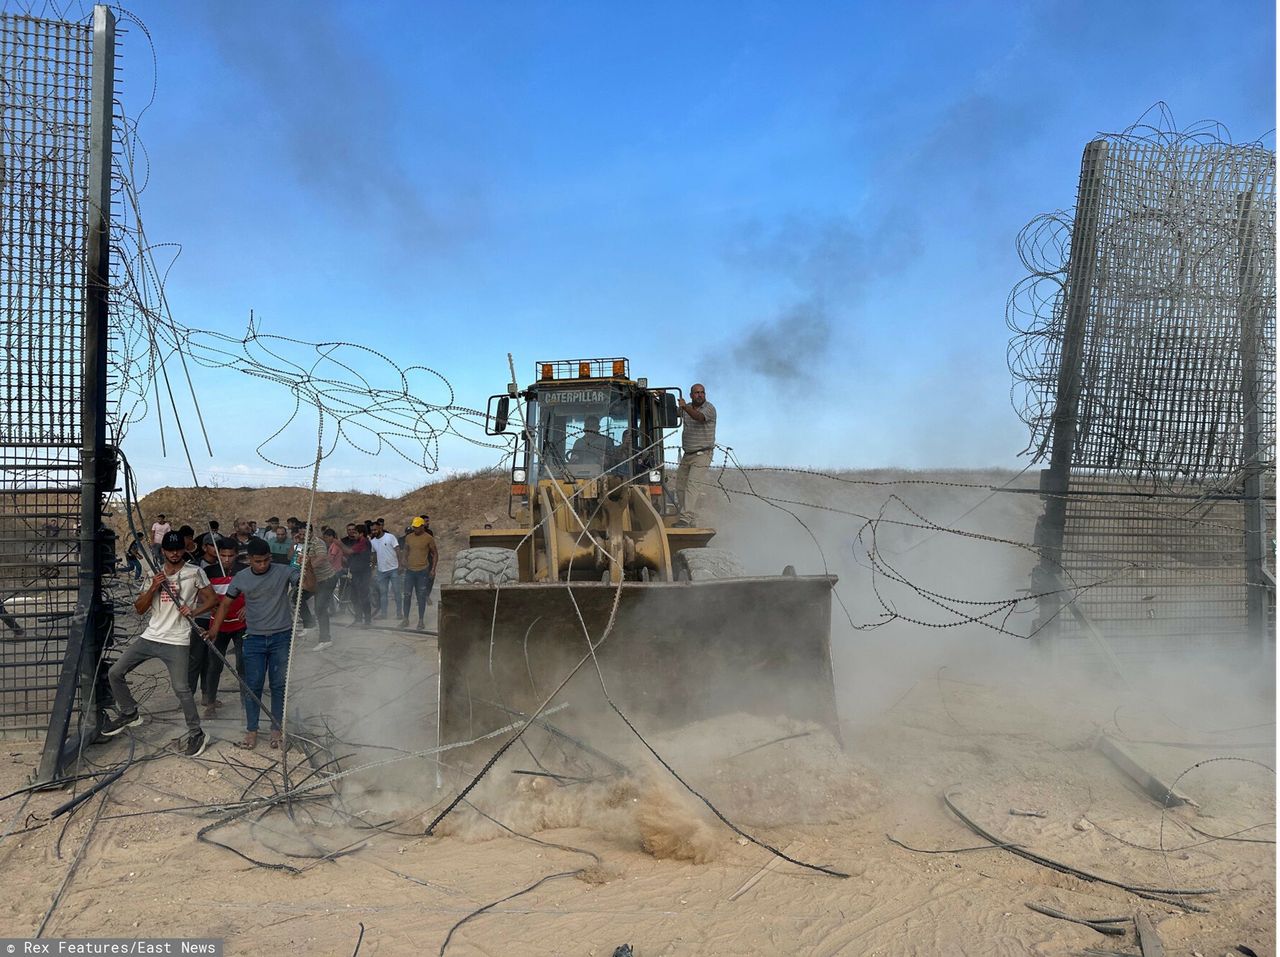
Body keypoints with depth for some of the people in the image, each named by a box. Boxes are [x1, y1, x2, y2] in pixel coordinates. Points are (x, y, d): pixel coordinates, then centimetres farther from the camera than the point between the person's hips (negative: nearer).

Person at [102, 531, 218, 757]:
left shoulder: (195, 573, -2)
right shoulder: (155, 574, 10)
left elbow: (212, 599, -2)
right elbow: (139, 609, 7)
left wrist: (194, 611, -19)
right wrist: (153, 588, -9)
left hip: (176, 642, -5)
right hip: (150, 636, 6)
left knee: (181, 688, -12)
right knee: (115, 673, 7)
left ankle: (196, 735, 0)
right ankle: (129, 714, 28)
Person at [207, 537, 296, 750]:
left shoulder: (283, 572, -7)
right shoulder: (240, 578, -1)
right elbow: (226, 603, 8)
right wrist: (214, 629, -1)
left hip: (282, 637, -1)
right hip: (254, 639, 1)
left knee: (279, 684, 5)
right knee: (253, 685, 4)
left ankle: (277, 729, 17)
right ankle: (251, 730, 16)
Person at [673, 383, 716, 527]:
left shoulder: (709, 408, -12)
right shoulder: (686, 408, 10)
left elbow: (699, 417, -31)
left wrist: (685, 407, -48)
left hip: (702, 455, -8)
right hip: (687, 455, 8)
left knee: (693, 485, -18)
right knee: (680, 486, 10)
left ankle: (686, 519, -24)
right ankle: (691, 516, 21)